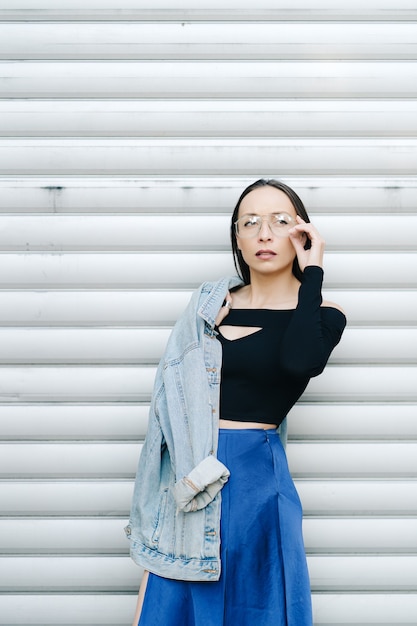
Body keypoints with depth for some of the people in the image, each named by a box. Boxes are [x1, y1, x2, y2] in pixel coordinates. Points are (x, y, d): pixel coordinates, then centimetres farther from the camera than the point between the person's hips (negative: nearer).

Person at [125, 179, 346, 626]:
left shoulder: (321, 315, -2)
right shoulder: (209, 303, 7)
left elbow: (298, 362, -26)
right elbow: (172, 397, 8)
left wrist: (311, 272, -15)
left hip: (255, 482, -3)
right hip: (187, 480, 3)